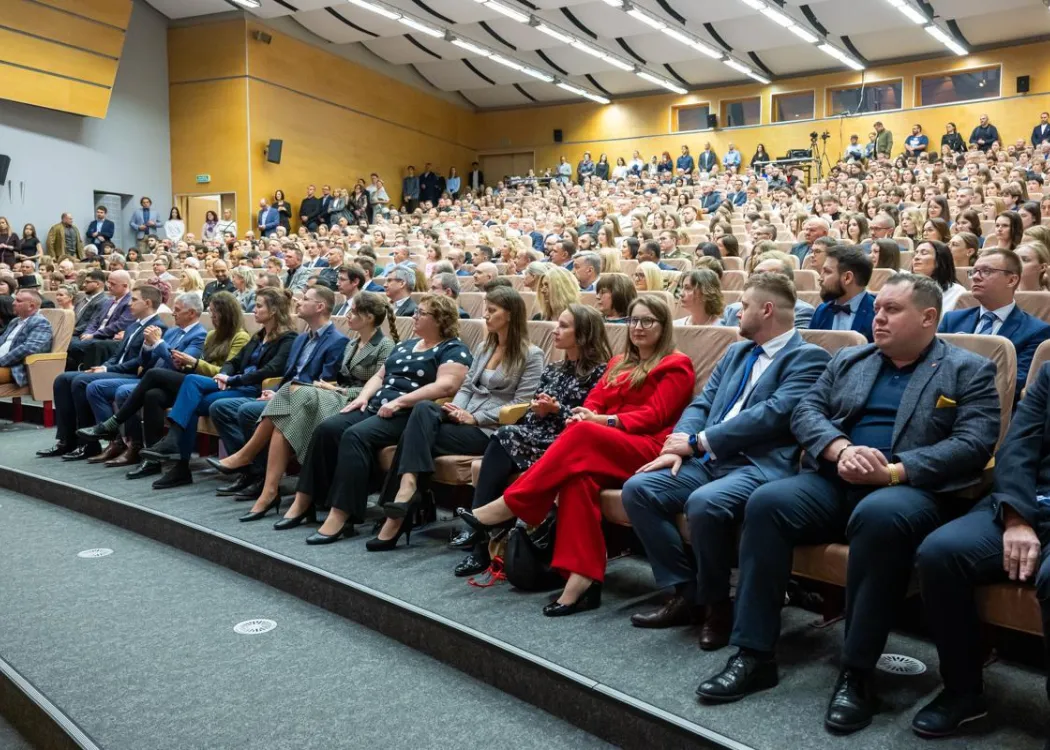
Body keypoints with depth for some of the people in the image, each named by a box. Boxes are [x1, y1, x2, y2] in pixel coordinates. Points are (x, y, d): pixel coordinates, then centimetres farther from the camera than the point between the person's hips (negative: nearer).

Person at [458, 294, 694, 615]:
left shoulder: (676, 366, 7)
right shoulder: (619, 363, 27)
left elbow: (655, 415, -6)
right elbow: (594, 401, 15)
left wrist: (605, 420, -17)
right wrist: (583, 416, -10)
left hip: (648, 450, -5)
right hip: (604, 449, 5)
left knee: (582, 435, -34)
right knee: (578, 474, -32)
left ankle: (506, 508, -30)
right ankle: (583, 577, -39)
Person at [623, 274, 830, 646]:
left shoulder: (809, 357, -2)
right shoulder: (737, 352, 23)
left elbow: (774, 413, -16)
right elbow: (701, 403, 17)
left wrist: (698, 440, -14)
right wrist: (681, 446, -5)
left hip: (761, 465, -8)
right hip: (711, 459, 8)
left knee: (704, 503, -35)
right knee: (637, 489, -11)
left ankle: (716, 604, -9)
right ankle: (686, 593, -1)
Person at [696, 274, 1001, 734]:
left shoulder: (969, 370, 7)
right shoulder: (847, 360, 21)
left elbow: (974, 444, -7)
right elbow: (805, 412, 10)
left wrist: (893, 471, -19)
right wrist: (841, 448, -13)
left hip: (912, 490, -4)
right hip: (835, 483, 4)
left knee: (880, 516, -39)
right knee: (766, 501, -24)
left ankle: (857, 673, -26)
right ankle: (754, 655, -17)